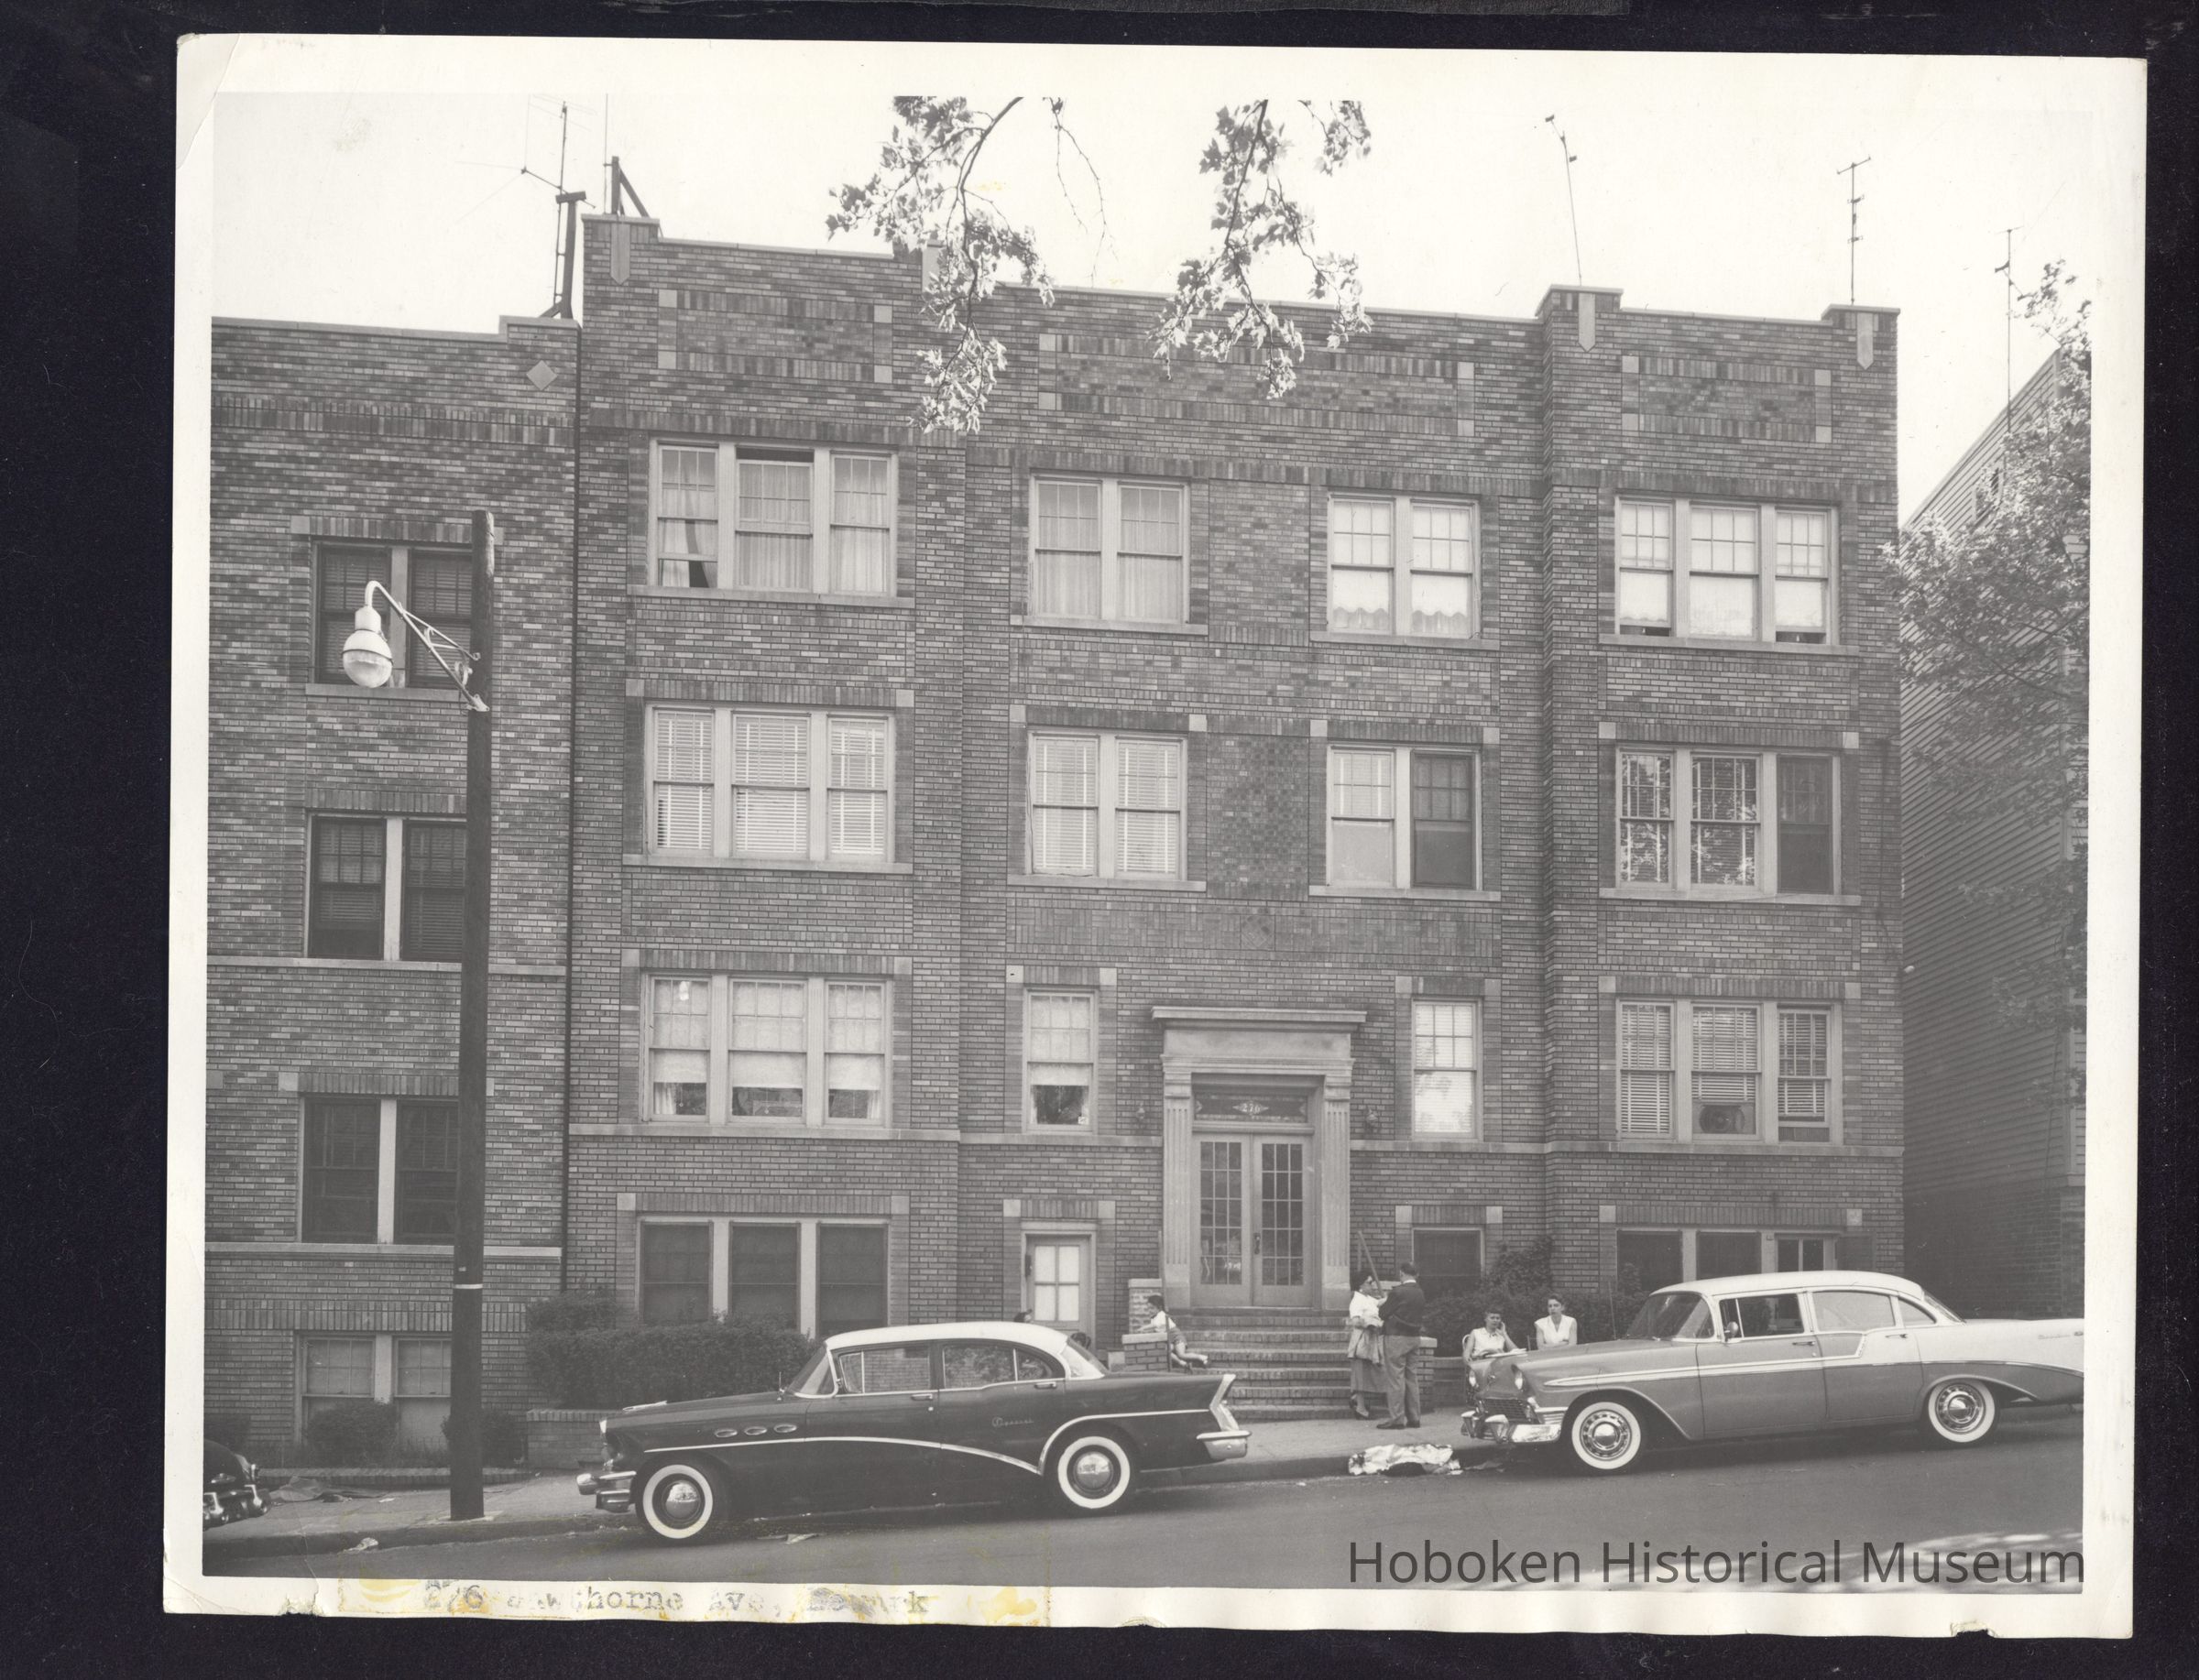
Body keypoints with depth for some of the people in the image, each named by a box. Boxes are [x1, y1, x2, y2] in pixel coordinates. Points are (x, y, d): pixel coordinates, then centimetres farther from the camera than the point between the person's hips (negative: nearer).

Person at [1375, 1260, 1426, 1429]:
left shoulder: (1398, 1293, -14)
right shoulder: (1420, 1294, 7)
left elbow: (1383, 1313, -9)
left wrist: (1383, 1303, 13)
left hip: (1396, 1338, -7)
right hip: (1414, 1337, 7)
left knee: (1395, 1378, -4)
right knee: (1412, 1378, 11)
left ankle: (1397, 1418, -5)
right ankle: (1414, 1418, 12)